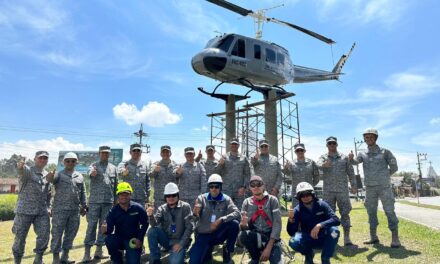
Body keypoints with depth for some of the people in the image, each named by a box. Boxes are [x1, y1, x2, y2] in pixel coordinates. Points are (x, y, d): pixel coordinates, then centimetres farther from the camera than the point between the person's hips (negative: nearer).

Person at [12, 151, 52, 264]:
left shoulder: (47, 174, 11)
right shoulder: (27, 171, -5)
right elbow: (22, 170, -32)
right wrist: (20, 166, -55)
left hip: (42, 212, 4)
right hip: (25, 210, -4)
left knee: (44, 236, 0)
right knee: (20, 238, 7)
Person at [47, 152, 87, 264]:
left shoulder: (80, 176, 12)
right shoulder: (59, 174, 0)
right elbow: (51, 178, -23)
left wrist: (83, 206, 14)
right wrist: (49, 177, -46)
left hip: (75, 210, 4)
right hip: (60, 209, -4)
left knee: (71, 233, 11)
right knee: (57, 234, 3)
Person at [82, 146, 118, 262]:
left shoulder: (113, 168, 12)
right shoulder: (94, 165, 3)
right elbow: (89, 172, -21)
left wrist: (116, 200, 11)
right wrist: (92, 173, -46)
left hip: (109, 201, 3)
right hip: (94, 200, -3)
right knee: (91, 226, -1)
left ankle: (99, 249, 19)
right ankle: (87, 251, 5)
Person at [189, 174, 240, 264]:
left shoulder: (226, 199, -5)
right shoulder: (201, 198, -6)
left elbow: (236, 213, -19)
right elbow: (195, 219, -13)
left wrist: (221, 219, -32)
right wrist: (195, 213, -37)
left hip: (218, 234, 0)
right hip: (203, 235, 0)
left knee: (234, 223, -27)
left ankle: (227, 251, -3)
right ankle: (208, 252, 17)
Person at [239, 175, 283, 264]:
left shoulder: (272, 200, -4)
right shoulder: (247, 202, 2)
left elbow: (277, 224, -11)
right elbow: (244, 227, -2)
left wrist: (268, 247, -19)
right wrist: (243, 223, -28)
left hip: (271, 237, -3)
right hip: (254, 237, 3)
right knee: (242, 236, -30)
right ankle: (255, 257, -1)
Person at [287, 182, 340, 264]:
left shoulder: (322, 205, -12)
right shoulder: (297, 210, -12)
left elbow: (336, 220, -24)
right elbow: (291, 233, -17)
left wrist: (319, 225, -38)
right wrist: (290, 220, -38)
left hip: (324, 239, 0)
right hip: (309, 240, 0)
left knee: (334, 230, -31)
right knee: (293, 241, -30)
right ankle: (309, 254, 6)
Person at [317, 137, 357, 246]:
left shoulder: (344, 157, 10)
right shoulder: (323, 157, 6)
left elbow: (350, 172, 10)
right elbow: (318, 164, -17)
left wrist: (353, 186, 0)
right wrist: (324, 165, -40)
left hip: (342, 190, 1)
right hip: (328, 191, 0)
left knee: (345, 213, 1)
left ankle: (347, 238, 7)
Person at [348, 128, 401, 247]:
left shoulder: (384, 152, 1)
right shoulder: (363, 154, 7)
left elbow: (394, 167, 4)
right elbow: (355, 162, -11)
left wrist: (384, 176, 6)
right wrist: (351, 158, -33)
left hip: (384, 186, -3)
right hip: (369, 188, 3)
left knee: (389, 212, -3)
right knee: (371, 212, 8)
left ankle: (395, 238, 4)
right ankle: (373, 237, 19)